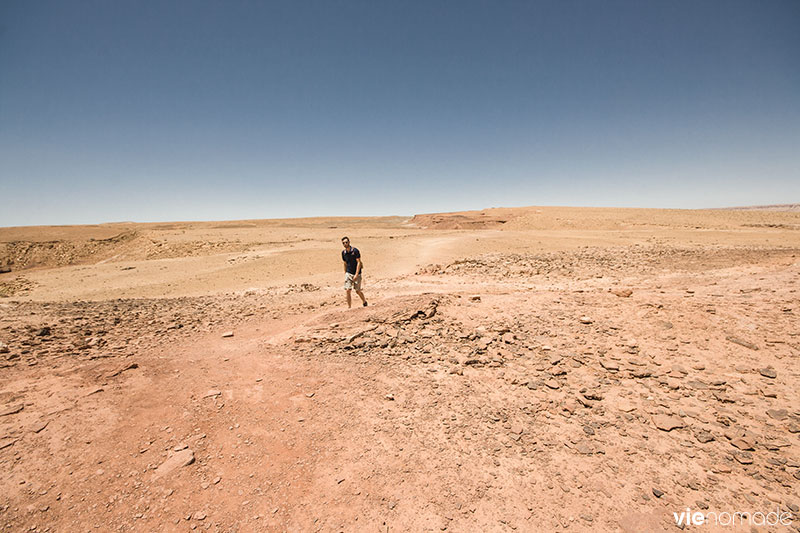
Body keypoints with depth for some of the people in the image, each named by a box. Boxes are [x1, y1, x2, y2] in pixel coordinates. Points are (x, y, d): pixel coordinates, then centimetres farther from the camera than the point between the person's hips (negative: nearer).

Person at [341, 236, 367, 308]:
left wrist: (356, 274, -19)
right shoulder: (343, 252, 3)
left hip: (356, 274, -4)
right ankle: (349, 307, 3)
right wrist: (345, 274, 13)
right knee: (347, 290, -7)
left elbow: (359, 262, -13)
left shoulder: (355, 250, -12)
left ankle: (365, 302, 33)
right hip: (348, 273, 4)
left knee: (358, 291, 5)